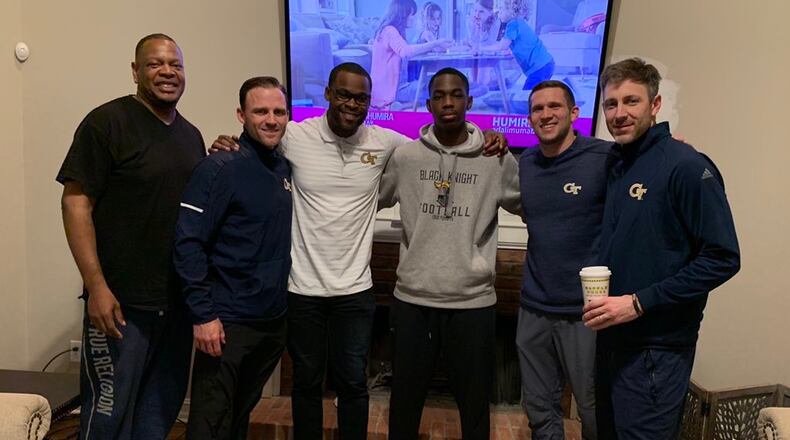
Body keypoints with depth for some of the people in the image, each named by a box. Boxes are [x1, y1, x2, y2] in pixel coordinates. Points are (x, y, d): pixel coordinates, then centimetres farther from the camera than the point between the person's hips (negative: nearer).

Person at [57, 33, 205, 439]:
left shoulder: (191, 135, 12)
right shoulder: (107, 122, -9)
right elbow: (75, 202, -13)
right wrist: (96, 285, -19)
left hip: (179, 300, 6)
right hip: (122, 300, -6)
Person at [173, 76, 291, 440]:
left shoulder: (285, 167, 7)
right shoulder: (219, 168, -13)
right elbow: (187, 243, -17)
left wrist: (280, 304, 10)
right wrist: (203, 314, -20)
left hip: (274, 321, 7)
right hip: (228, 322, -6)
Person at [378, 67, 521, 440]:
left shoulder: (497, 160, -2)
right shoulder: (404, 156, -1)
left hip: (473, 302, 0)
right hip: (412, 299, 1)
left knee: (475, 404, 16)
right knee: (404, 401, 17)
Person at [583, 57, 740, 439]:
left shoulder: (686, 167, -15)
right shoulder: (617, 166, 9)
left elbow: (722, 258, -19)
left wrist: (638, 303, -22)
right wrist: (602, 304, 3)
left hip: (657, 347, -7)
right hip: (612, 338, 8)